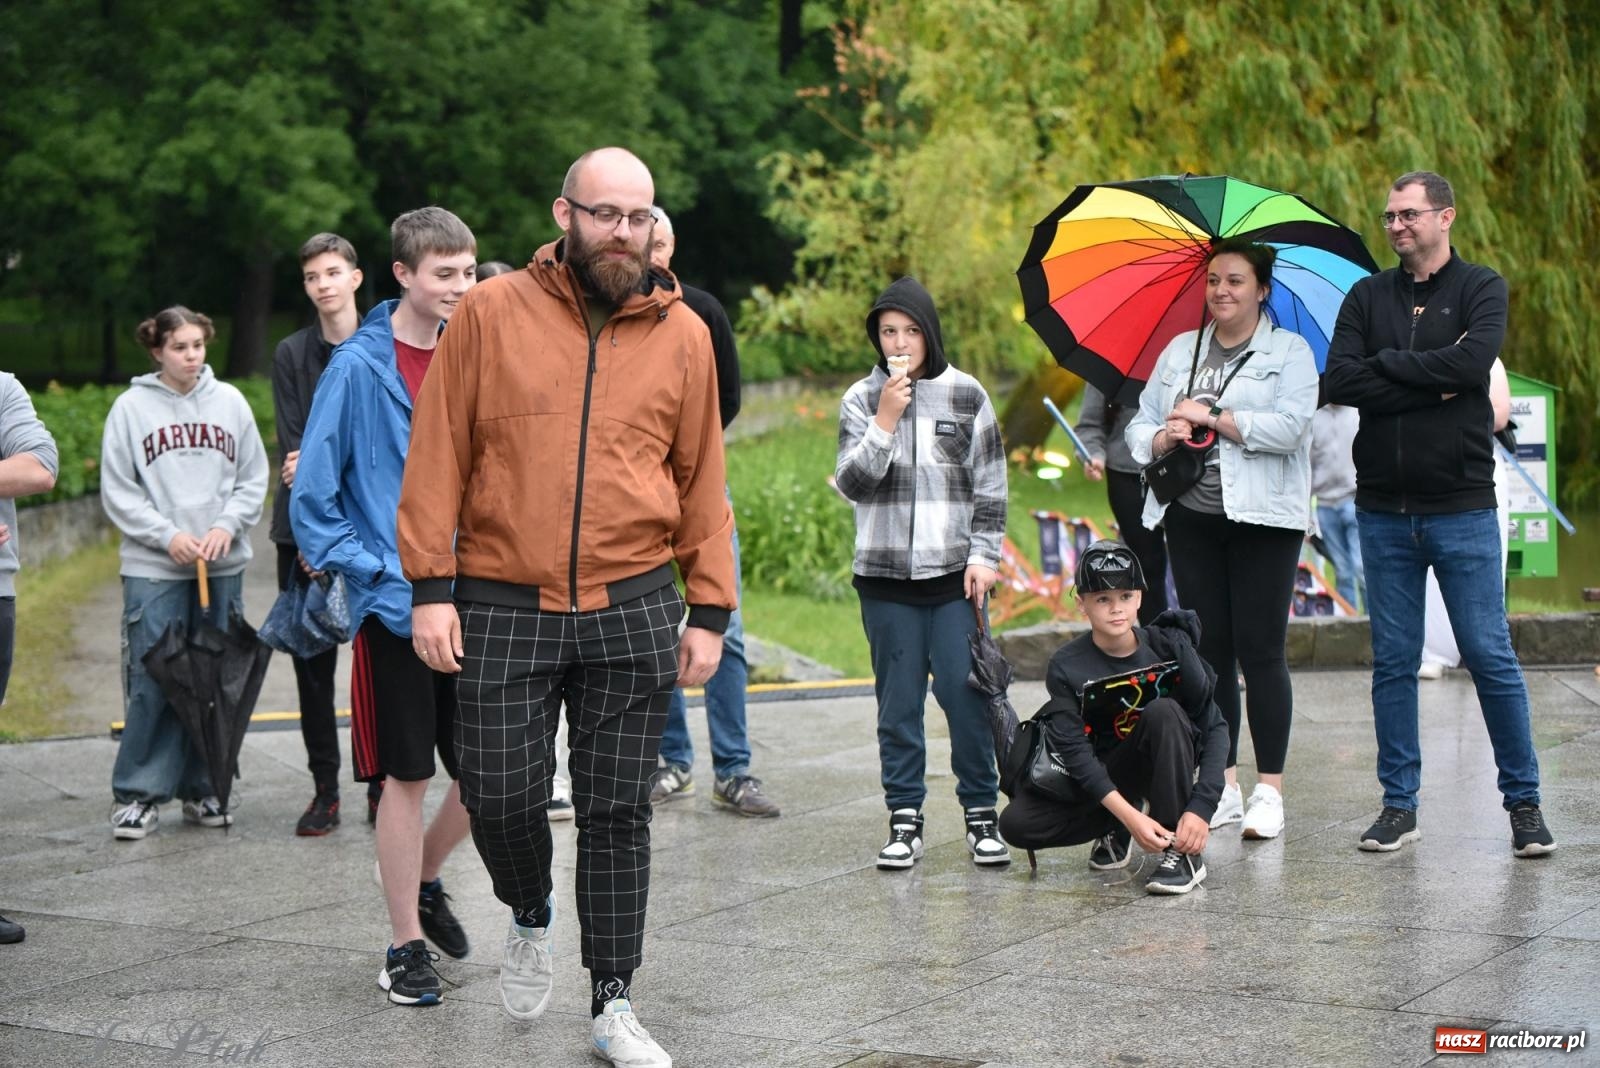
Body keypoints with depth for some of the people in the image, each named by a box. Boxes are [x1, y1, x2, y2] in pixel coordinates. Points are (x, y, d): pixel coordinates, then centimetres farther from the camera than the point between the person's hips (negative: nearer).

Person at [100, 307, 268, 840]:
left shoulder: (229, 401, 6)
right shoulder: (132, 407, 0)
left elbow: (253, 479, 7)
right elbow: (118, 492, -1)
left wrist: (226, 526, -8)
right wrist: (167, 536, -10)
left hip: (223, 566, 3)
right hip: (153, 570, -3)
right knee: (153, 682, -5)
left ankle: (202, 789, 17)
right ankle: (138, 793, 4)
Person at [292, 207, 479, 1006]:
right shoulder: (359, 367, -9)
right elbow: (312, 498, -7)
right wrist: (374, 574, -13)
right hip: (396, 607, -4)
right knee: (407, 775, 1)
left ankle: (425, 882, 34)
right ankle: (406, 946, 14)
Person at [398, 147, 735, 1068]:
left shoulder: (683, 335, 6)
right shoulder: (493, 312, 0)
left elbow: (702, 479, 9)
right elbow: (439, 454, 0)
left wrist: (710, 610, 5)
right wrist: (431, 586, -5)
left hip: (633, 612, 1)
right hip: (502, 608, -1)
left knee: (618, 810, 6)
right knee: (501, 794, -1)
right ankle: (531, 917, 33)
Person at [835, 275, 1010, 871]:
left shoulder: (966, 395, 5)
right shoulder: (861, 399, 5)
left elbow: (991, 486, 8)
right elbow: (851, 483, -4)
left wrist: (984, 555, 1)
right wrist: (885, 420, -13)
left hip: (955, 574, -1)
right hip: (885, 577, 1)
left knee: (967, 696, -3)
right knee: (898, 704, 4)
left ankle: (982, 814, 8)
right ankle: (904, 821, 11)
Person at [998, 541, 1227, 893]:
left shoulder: (1170, 646, -13)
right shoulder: (1066, 667, -13)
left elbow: (1214, 727, -14)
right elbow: (1075, 752, -20)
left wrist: (1200, 808, -27)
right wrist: (1129, 817, -32)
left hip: (1163, 766, -1)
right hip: (1104, 776, 1)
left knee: (1164, 711, -32)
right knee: (1016, 824, -21)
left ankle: (1183, 853, -23)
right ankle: (1114, 829, 6)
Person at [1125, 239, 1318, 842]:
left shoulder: (1289, 352, 2)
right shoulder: (1179, 351, 16)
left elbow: (1289, 426, -13)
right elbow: (1139, 425, 13)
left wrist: (1212, 417, -13)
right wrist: (1165, 437, -9)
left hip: (1263, 519, -5)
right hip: (1191, 518, 5)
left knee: (1260, 650, -6)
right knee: (1208, 650, 6)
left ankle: (1269, 791, -1)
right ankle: (1222, 786, 12)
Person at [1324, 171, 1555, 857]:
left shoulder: (1480, 289, 2)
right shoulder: (1367, 297, 10)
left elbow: (1472, 361, -17)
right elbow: (1339, 381, -5)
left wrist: (1387, 364, -8)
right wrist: (1434, 383, -12)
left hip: (1462, 509, -3)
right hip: (1383, 510, 3)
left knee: (1490, 658, -1)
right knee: (1393, 663, 7)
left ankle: (1524, 802, 11)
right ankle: (1399, 805, 15)